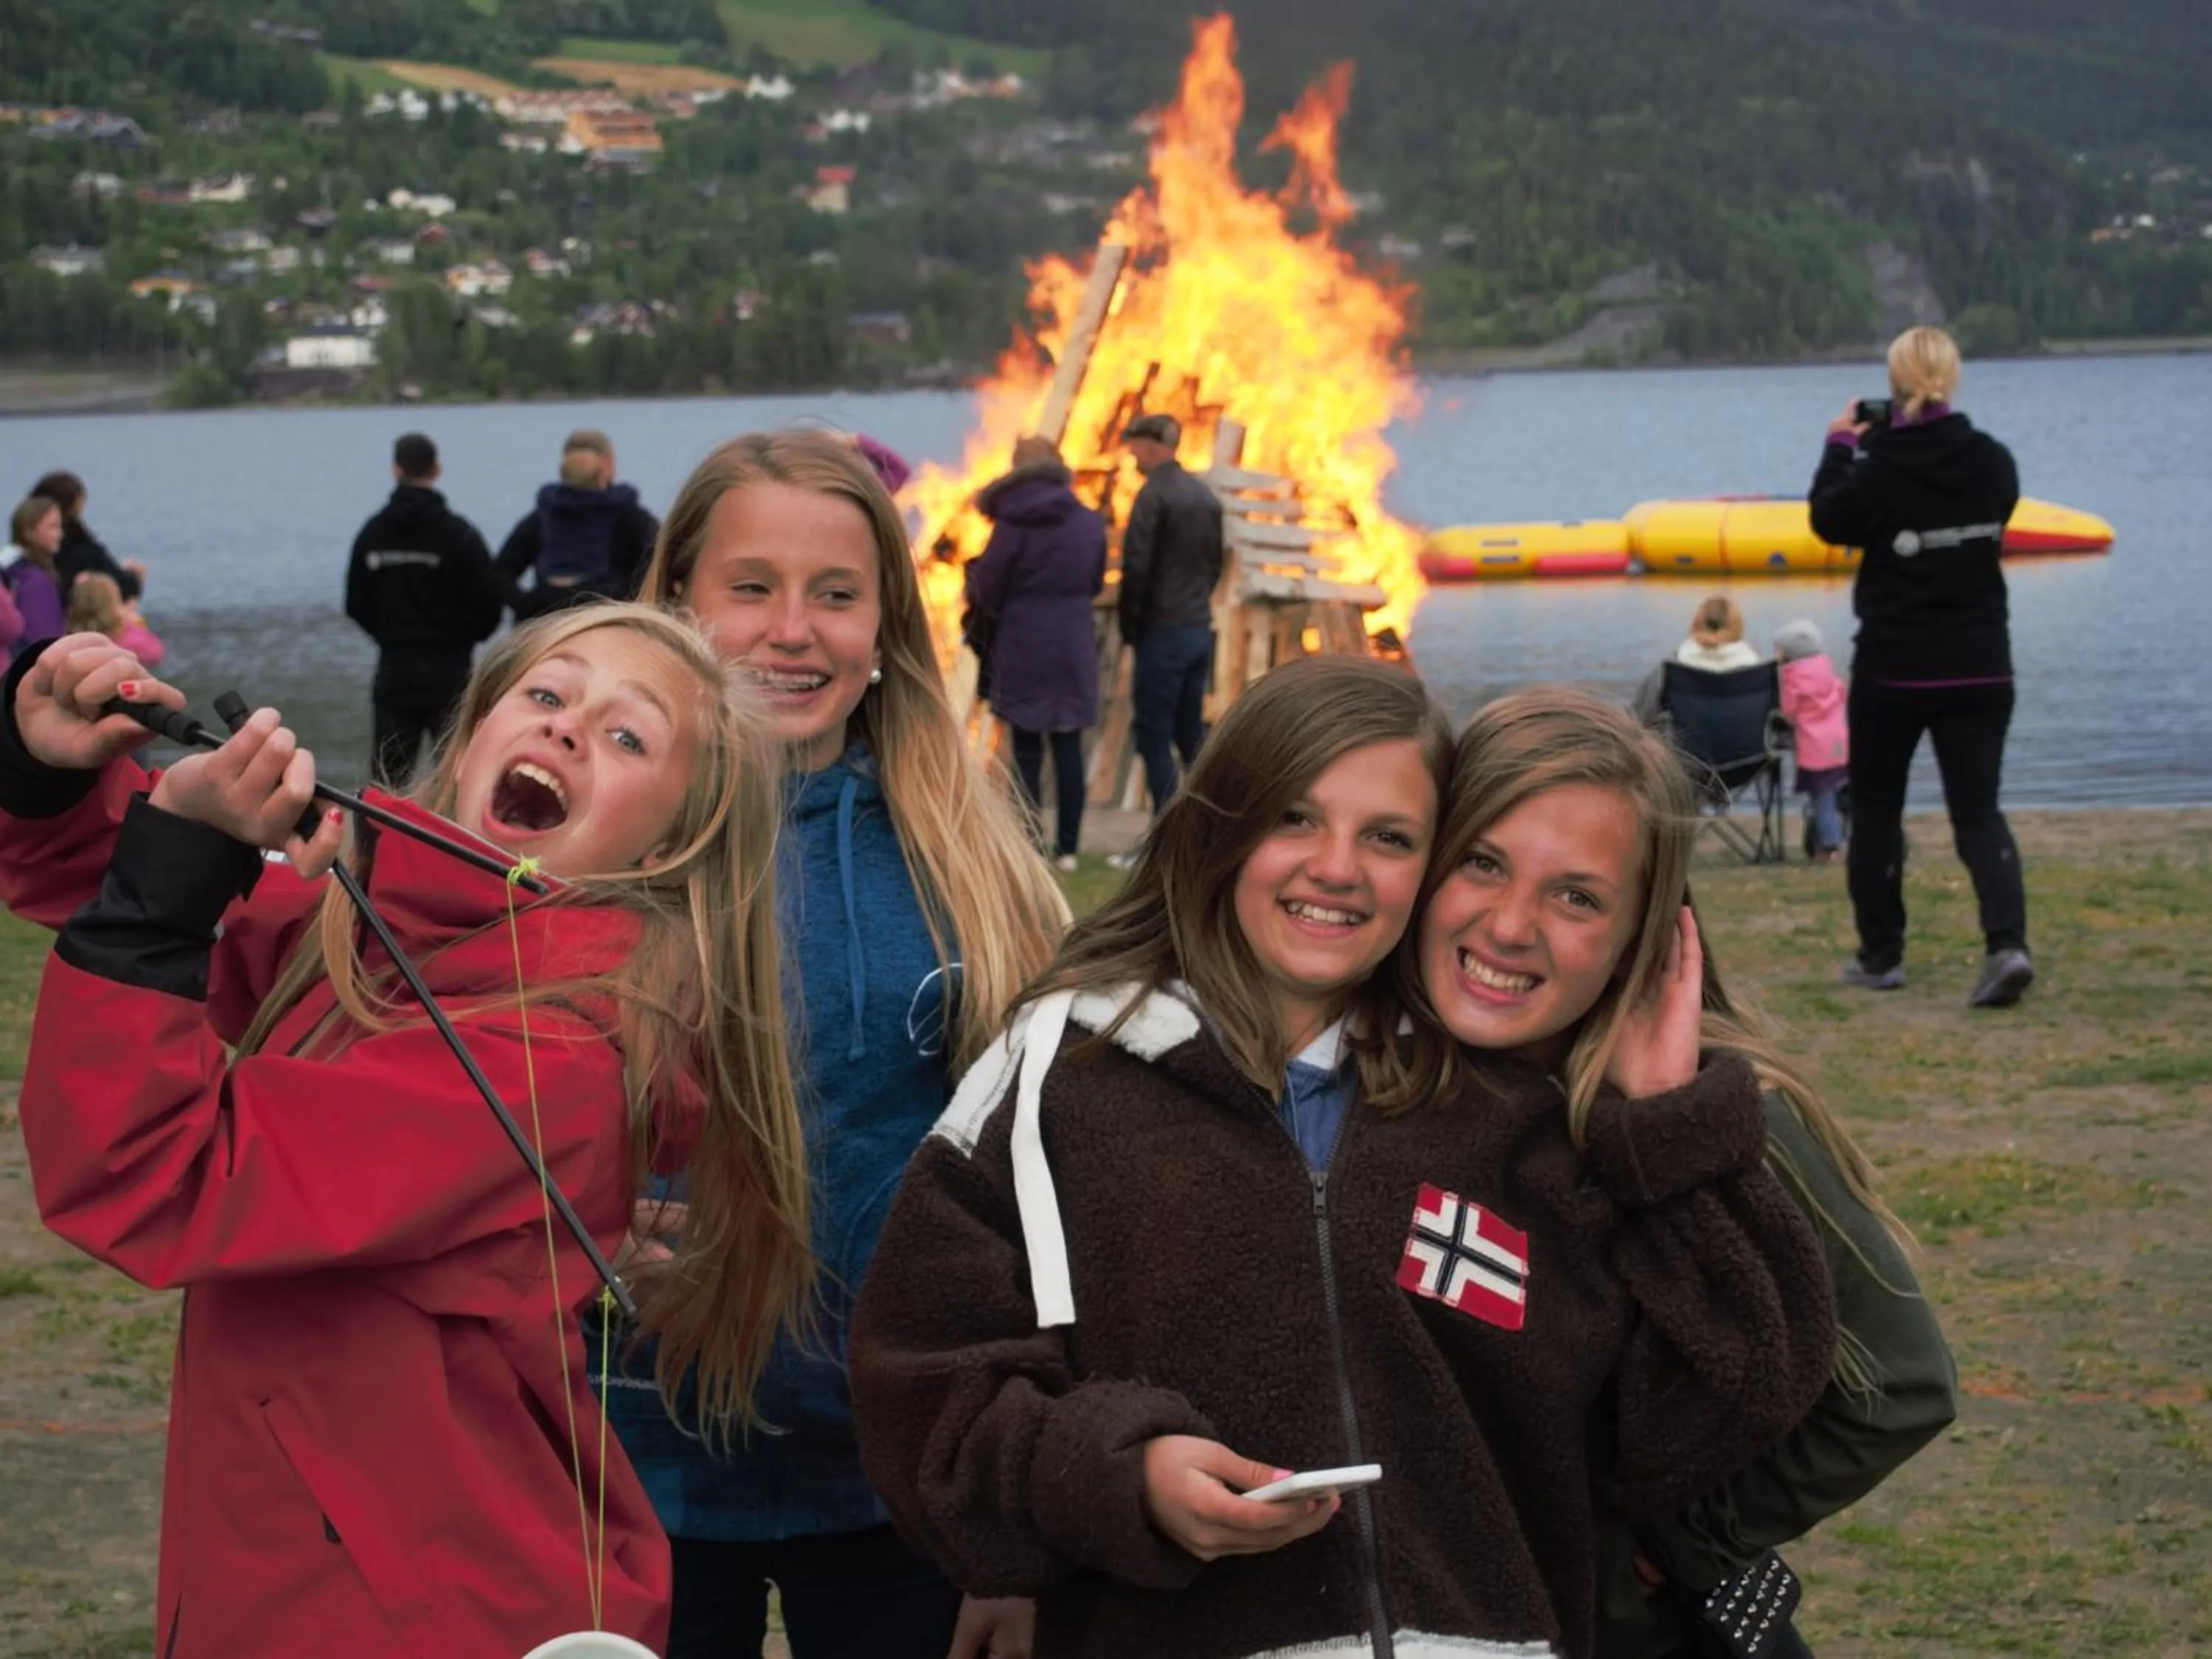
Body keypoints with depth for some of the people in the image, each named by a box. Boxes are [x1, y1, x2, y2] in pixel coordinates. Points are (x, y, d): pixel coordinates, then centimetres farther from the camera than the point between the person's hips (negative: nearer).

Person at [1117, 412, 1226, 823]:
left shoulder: (1153, 496, -13)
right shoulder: (1205, 495, 11)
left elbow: (1136, 568, -16)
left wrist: (1130, 624, -5)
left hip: (1162, 633, -8)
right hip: (1201, 628, 8)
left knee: (1153, 734, -3)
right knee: (1191, 731, 15)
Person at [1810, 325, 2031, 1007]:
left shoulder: (1879, 471, -15)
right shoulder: (1994, 464, -3)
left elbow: (1829, 521, 3)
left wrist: (1840, 444, 16)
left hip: (1893, 668, -3)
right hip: (1980, 668, 3)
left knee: (1876, 809, 14)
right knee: (1978, 811, 4)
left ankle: (1881, 955, 20)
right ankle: (2007, 942, -17)